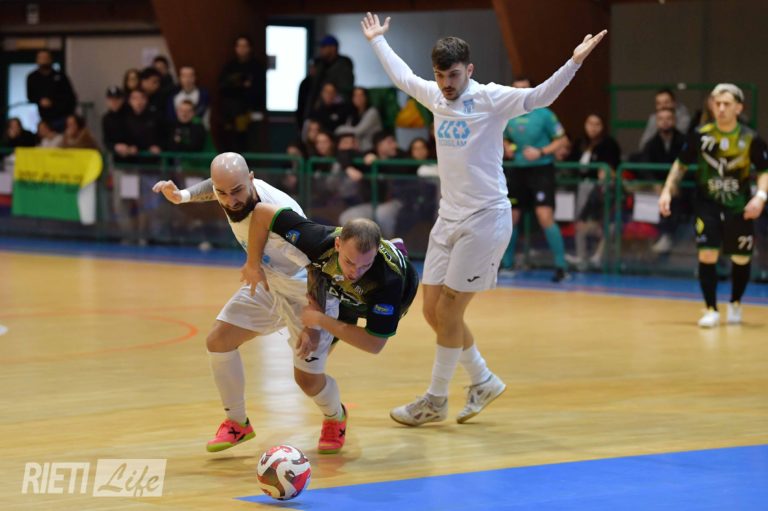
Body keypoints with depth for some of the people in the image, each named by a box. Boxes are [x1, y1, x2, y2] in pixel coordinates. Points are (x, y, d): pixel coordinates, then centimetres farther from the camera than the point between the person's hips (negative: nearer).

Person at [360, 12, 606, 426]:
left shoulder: (490, 99, -10)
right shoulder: (435, 97, 7)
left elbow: (539, 97, -23)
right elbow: (401, 76, 27)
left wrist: (574, 62, -37)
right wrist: (377, 41, 39)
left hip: (485, 217, -7)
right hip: (449, 218, 7)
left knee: (449, 310, -5)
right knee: (433, 310, 7)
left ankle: (436, 400, 9)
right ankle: (483, 381, 25)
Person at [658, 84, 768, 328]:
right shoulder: (701, 136, -8)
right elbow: (680, 164, 5)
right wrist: (667, 191, -4)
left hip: (739, 207, 0)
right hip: (707, 204, 0)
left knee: (741, 259, 9)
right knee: (707, 255, -12)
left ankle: (735, 304, 34)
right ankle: (711, 310, 0)